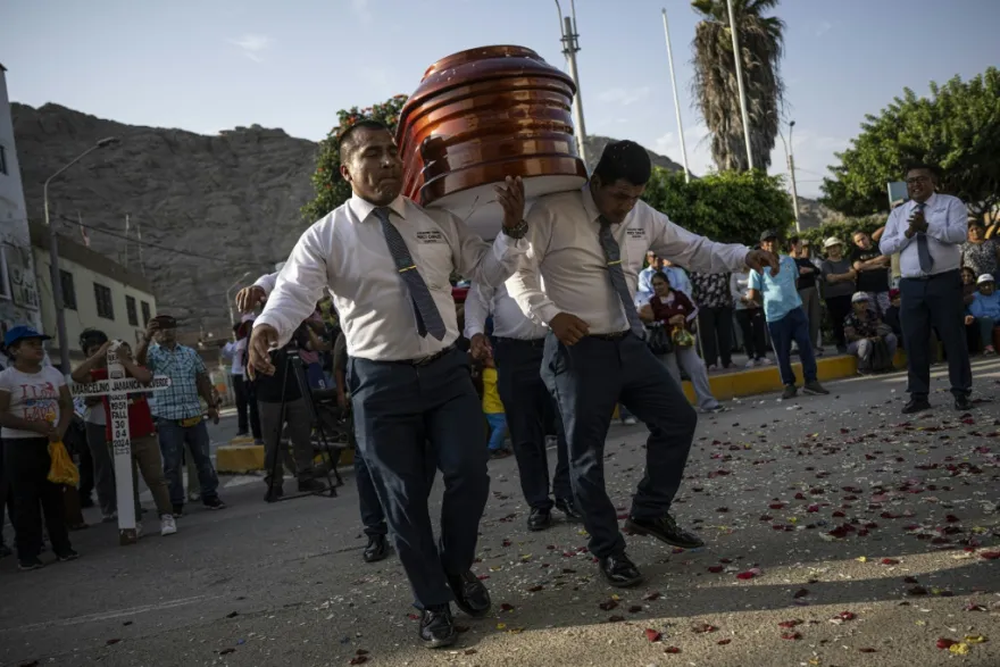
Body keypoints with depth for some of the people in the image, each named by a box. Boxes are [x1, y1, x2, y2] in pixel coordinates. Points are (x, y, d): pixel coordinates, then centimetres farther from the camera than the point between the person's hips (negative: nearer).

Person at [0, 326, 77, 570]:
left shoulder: (53, 374, 7)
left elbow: (67, 405, 7)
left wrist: (60, 429, -11)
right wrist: (35, 426, -20)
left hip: (52, 443, 4)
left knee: (55, 496, 9)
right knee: (26, 500, 0)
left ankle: (62, 547, 16)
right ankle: (27, 555, 6)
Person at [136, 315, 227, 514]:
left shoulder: (190, 353, 12)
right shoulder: (153, 353, 1)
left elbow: (203, 380, 16)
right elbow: (139, 359, -23)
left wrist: (212, 405, 13)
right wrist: (146, 337, -41)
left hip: (195, 415, 3)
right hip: (168, 419, -3)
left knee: (203, 458, 9)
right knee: (172, 463, 2)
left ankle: (210, 496, 19)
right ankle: (175, 503, 11)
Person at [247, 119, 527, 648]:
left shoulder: (439, 221, 6)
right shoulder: (326, 236, -4)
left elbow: (488, 271, 9)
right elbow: (294, 292, -16)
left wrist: (512, 229, -9)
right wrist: (266, 328, -38)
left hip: (446, 369, 3)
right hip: (380, 381, -2)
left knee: (469, 476, -3)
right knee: (405, 499, 6)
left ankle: (457, 566, 30)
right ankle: (433, 604, 27)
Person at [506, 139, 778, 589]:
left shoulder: (642, 217, 5)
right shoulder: (553, 213, -12)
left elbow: (691, 249, 9)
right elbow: (517, 270, -9)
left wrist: (743, 257, -6)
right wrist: (550, 314, -20)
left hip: (629, 344, 6)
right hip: (578, 349, -6)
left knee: (679, 419, 10)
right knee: (587, 453, 3)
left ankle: (649, 513, 27)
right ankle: (607, 549, 21)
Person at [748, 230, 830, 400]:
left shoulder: (789, 260, 11)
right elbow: (753, 295, -2)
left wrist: (789, 297, 14)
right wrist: (769, 301, 9)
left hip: (796, 309, 3)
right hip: (775, 315, -3)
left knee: (806, 345, -1)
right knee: (782, 352, 3)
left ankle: (811, 381, 6)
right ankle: (789, 384, 13)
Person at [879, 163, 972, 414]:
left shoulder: (951, 204, 3)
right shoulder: (898, 213, 14)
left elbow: (960, 234, -13)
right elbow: (884, 247, 6)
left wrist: (927, 226, -23)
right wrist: (907, 233, -10)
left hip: (945, 282, -3)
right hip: (912, 285, 3)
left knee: (954, 337, 1)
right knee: (914, 341, 3)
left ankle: (961, 392, 11)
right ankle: (918, 395, 11)